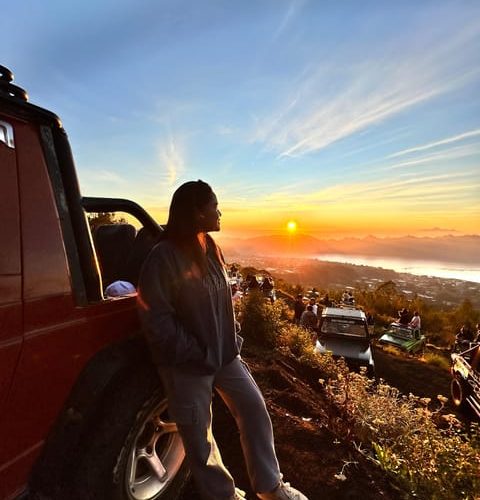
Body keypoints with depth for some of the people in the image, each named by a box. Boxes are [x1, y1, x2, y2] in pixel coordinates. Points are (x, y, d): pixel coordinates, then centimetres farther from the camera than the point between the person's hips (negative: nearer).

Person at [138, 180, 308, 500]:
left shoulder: (209, 247, 3)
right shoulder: (163, 258, -21)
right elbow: (157, 320, -21)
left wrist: (232, 340, 9)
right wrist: (198, 355, -18)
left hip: (224, 354, 7)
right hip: (188, 364, -6)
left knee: (255, 410, 14)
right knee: (199, 435, 14)